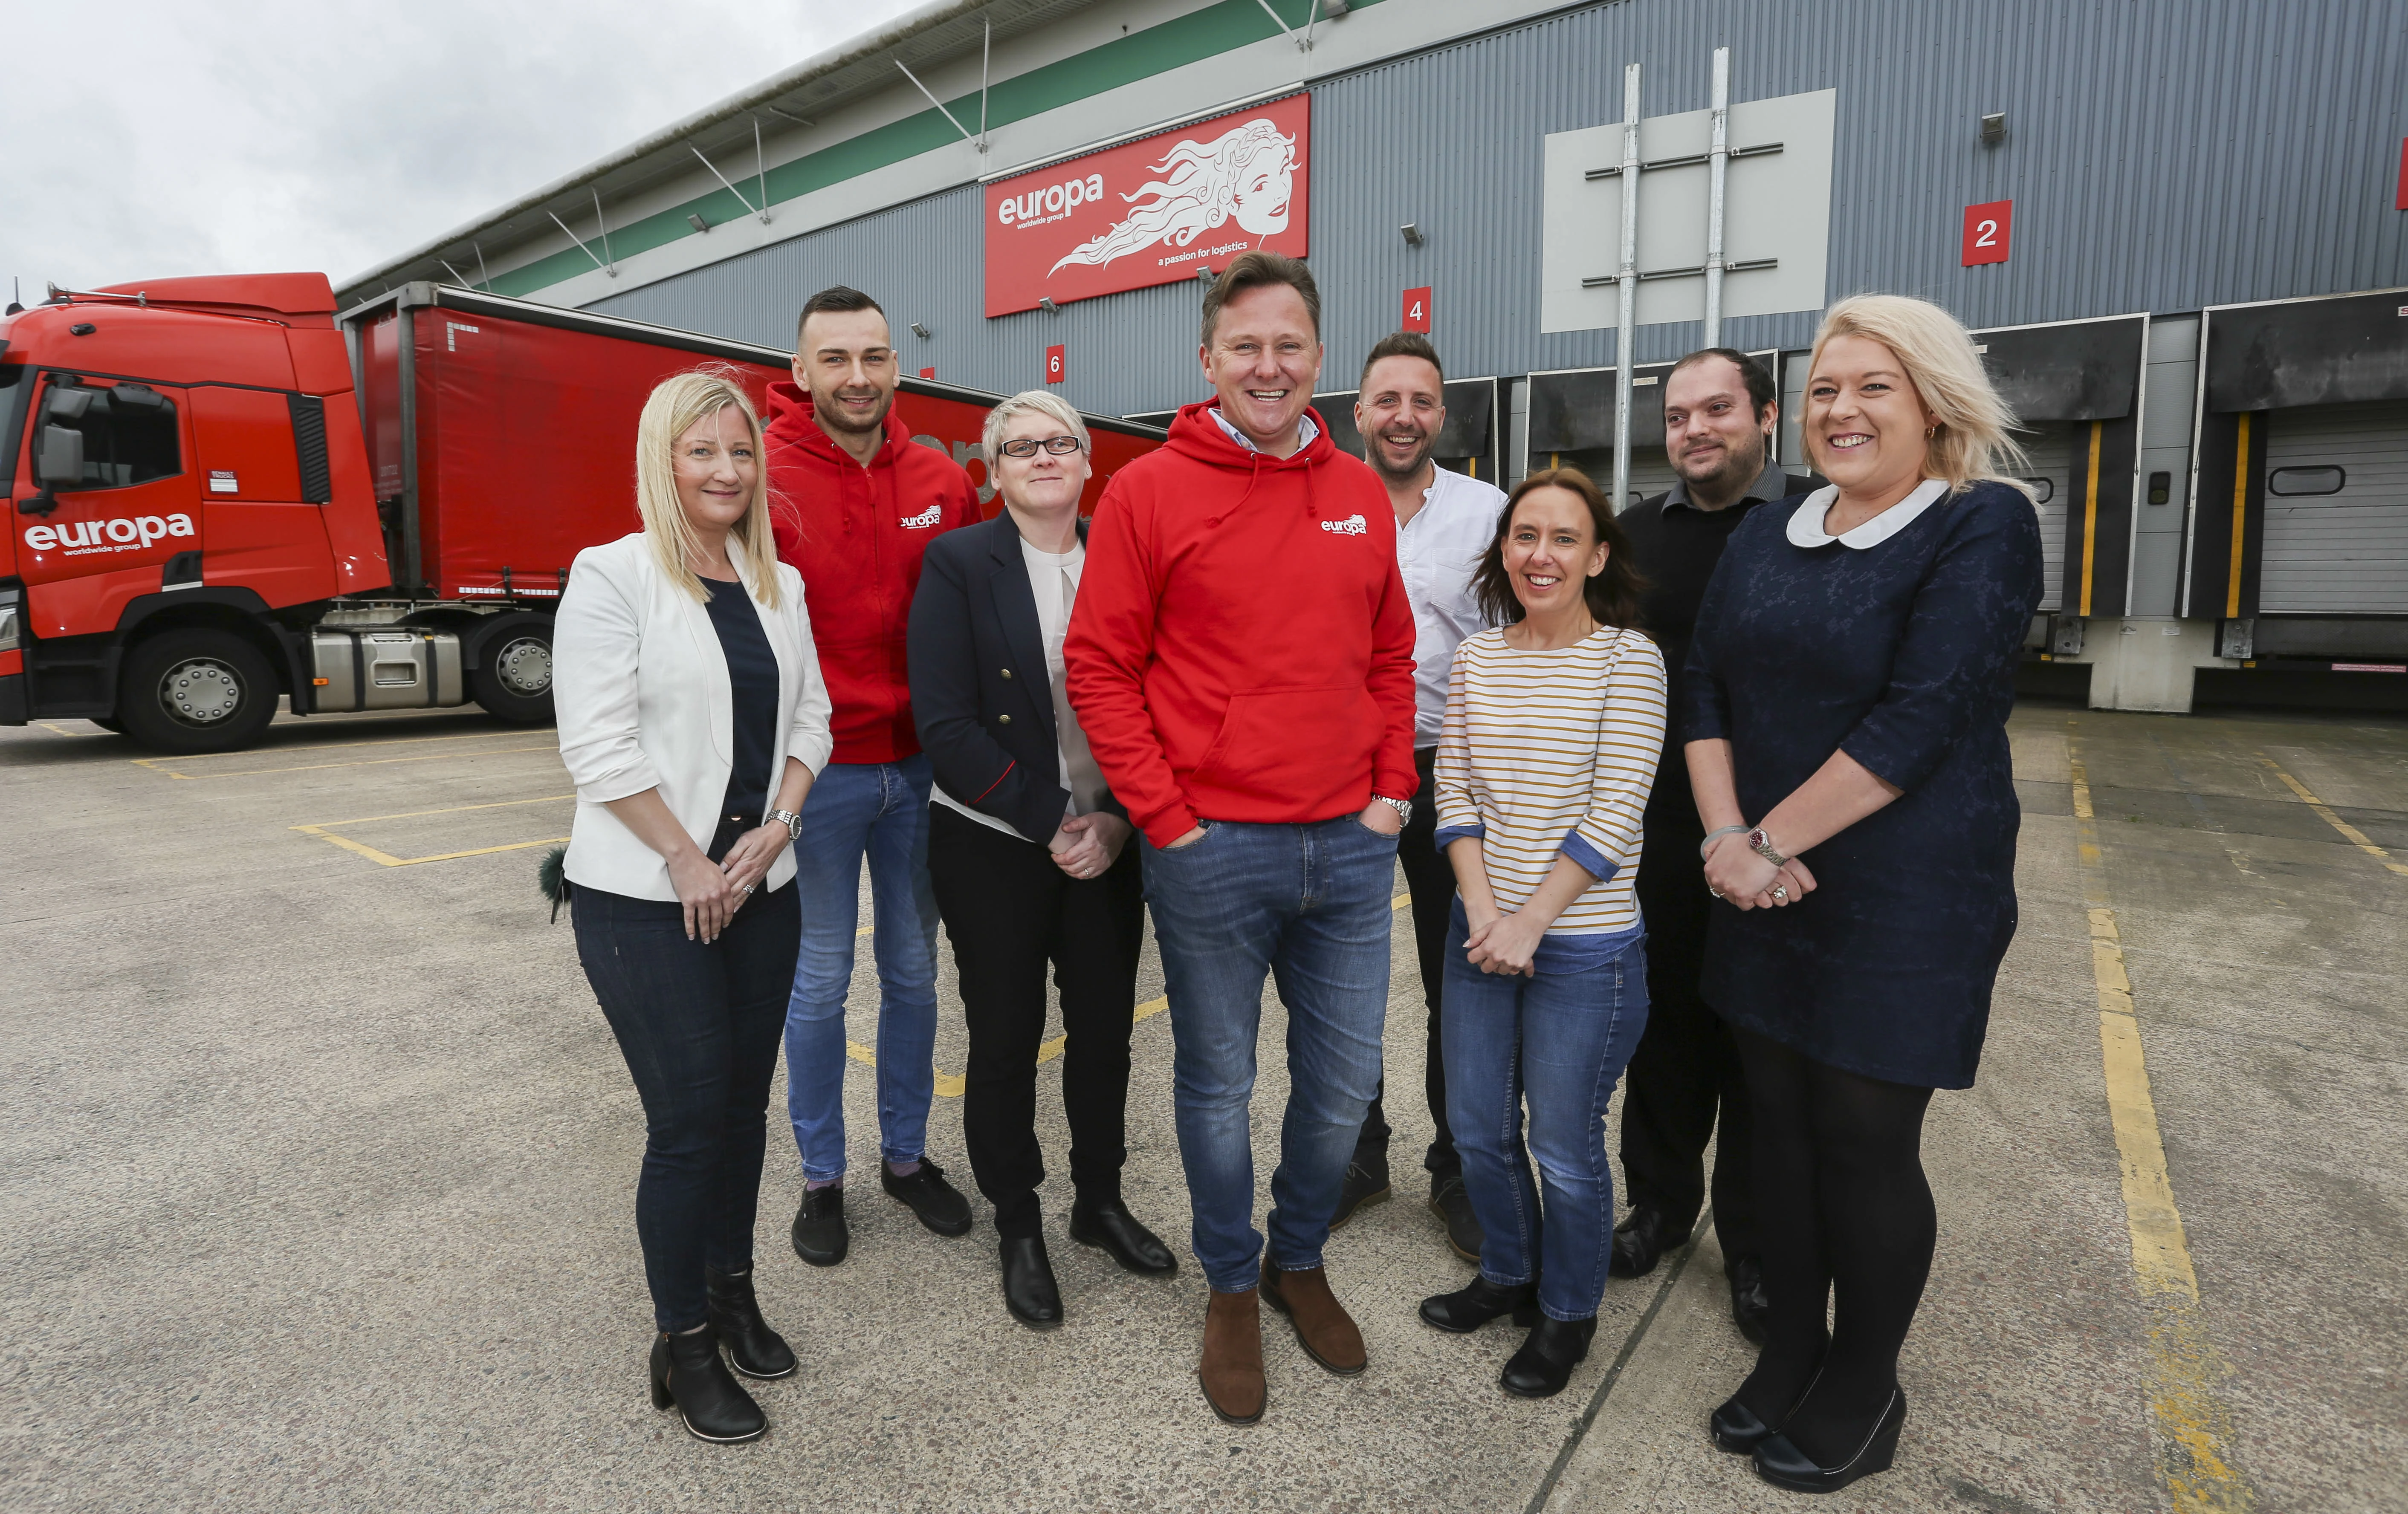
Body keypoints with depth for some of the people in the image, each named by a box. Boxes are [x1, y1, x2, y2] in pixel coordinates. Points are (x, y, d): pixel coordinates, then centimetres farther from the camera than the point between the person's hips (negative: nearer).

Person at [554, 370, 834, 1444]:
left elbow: (808, 720, 11)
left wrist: (774, 829, -4)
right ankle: (684, 1345, 19)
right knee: (689, 1119, 0)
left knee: (744, 1102, 13)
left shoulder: (781, 586, 10)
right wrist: (687, 861, -13)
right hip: (644, 898, -5)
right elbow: (599, 745, -14)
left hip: (760, 889, 5)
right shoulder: (613, 576, -8)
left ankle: (733, 1292, 33)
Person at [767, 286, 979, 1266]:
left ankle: (907, 1156, 34)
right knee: (819, 982, 9)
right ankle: (821, 1176, 29)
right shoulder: (766, 482, -9)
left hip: (919, 765, 4)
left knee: (913, 971, 15)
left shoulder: (943, 484, 2)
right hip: (820, 771, -3)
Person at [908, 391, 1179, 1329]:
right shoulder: (958, 564, -6)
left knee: (1105, 1028, 12)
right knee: (1006, 1039, 9)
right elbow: (945, 725, -13)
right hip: (993, 847, -3)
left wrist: (1117, 820, -10)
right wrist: (1051, 822, -16)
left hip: (1109, 844, 3)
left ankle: (1100, 1201, 36)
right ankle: (1018, 1230, 30)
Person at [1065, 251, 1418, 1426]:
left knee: (1344, 1080, 15)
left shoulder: (1360, 494, 9)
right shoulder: (1148, 490, -5)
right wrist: (1165, 816, -10)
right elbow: (1098, 666, -6)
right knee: (1217, 1083, 12)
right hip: (1211, 848, -4)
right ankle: (1231, 1286, 36)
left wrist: (1392, 787, 6)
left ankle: (1299, 1259, 41)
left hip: (1349, 846, 4)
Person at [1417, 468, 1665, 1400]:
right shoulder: (1475, 659, 4)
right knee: (1477, 1128, 16)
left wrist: (1529, 923, -16)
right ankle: (1509, 1275, 42)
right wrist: (1480, 906, -10)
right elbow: (1454, 793, 3)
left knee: (1564, 1146, 9)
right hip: (1482, 931, 5)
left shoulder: (1629, 659, -9)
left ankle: (1568, 1314, 34)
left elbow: (1614, 814, -14)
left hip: (1586, 946, -4)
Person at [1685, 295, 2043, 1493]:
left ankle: (1862, 1388, 28)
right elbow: (1705, 687, 4)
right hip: (1765, 894, 5)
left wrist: (1771, 838, -16)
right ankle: (1790, 1353, 33)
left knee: (1866, 1143, 5)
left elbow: (1922, 715, -19)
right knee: (1779, 1123, 13)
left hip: (1905, 902, -5)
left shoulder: (1984, 528, -9)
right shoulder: (1767, 535, 9)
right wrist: (1727, 837, -9)